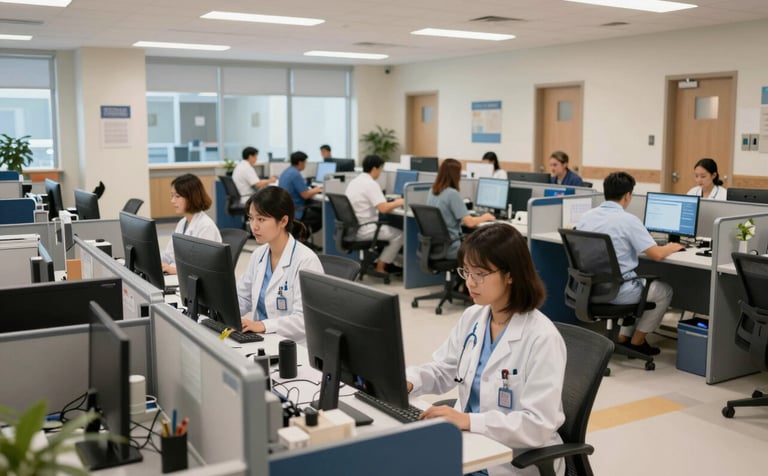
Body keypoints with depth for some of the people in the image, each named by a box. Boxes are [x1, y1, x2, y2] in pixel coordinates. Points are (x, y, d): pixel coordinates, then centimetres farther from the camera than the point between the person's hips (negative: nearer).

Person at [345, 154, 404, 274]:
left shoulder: (354, 181, 11)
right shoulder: (371, 184, -18)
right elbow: (383, 208, -25)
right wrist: (398, 202, -6)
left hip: (353, 228, 10)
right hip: (365, 230, -9)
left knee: (388, 228, 27)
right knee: (399, 234, 5)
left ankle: (380, 261, 23)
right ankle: (380, 267, 7)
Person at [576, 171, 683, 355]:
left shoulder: (586, 217, 2)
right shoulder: (628, 220, -16)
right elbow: (657, 255, -16)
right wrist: (671, 248, 7)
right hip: (616, 292, -7)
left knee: (642, 282, 33)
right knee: (664, 290, 19)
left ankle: (624, 336, 29)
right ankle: (637, 341, 23)